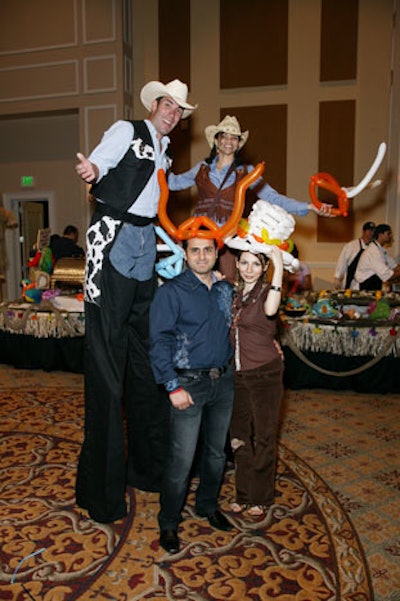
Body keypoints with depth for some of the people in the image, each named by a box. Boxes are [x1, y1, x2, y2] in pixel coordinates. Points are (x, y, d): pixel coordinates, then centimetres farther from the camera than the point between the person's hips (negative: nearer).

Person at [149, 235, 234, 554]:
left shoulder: (226, 289, 7)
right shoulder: (172, 291, -10)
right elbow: (160, 342, -13)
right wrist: (173, 386, -18)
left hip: (224, 381, 6)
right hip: (189, 384, -6)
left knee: (217, 451, 18)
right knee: (182, 459, -1)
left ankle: (208, 505, 40)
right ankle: (169, 523, 19)